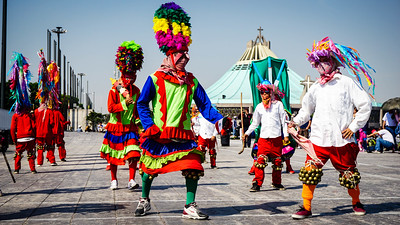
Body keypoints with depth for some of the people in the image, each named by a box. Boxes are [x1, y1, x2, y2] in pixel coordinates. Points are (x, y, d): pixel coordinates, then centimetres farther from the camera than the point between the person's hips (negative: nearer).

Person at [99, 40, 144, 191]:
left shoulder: (136, 90, 7)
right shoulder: (114, 90, -5)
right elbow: (110, 108, -12)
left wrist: (138, 121, 5)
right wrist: (124, 104, -19)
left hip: (130, 127, 2)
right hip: (116, 127, -2)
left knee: (133, 154, -13)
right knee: (113, 155, 8)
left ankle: (132, 180, -9)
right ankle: (114, 180, 22)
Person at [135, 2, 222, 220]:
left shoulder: (191, 82, 7)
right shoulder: (155, 79, -3)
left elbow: (204, 105, 5)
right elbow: (142, 104, 0)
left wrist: (219, 120, -11)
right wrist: (149, 126, -12)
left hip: (183, 135, 2)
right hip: (158, 135, -2)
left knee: (193, 167, -8)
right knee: (150, 169, 8)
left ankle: (190, 207, 4)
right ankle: (144, 200, 33)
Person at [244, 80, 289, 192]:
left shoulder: (278, 104, 6)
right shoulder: (259, 107, 12)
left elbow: (283, 120, 7)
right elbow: (255, 123, 19)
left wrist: (286, 134, 1)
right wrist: (247, 133, 10)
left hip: (276, 137, -1)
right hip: (264, 137, 1)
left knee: (277, 161, 6)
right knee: (260, 160, -12)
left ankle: (276, 182, 22)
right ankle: (257, 183, -8)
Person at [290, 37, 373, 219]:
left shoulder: (347, 83, 1)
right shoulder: (316, 87, 13)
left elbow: (365, 104, 2)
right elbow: (306, 109, 25)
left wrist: (354, 126, -2)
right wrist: (296, 121, 9)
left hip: (342, 139, -2)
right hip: (318, 139, 3)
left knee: (348, 173, 9)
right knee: (310, 171, -8)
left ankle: (356, 203, 33)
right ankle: (306, 208, 1)